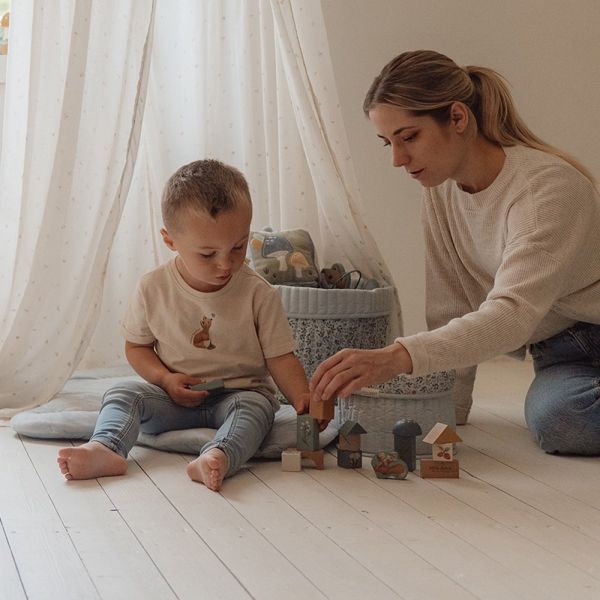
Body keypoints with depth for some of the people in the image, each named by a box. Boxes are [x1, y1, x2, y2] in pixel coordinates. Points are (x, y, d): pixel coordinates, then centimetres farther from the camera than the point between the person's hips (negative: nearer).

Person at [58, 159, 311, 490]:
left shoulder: (258, 294, -8)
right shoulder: (153, 288, -4)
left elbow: (280, 357, -6)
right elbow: (136, 345, 7)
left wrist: (302, 398, -24)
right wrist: (166, 379, -12)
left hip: (240, 392, -2)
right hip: (174, 399, 2)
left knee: (256, 405, -33)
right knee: (123, 394, -19)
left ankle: (218, 457, -59)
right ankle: (105, 449, -44)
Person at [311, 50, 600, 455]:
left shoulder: (550, 186, -24)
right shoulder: (440, 191, -2)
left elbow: (513, 313, -38)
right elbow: (451, 311, 2)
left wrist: (398, 357, -50)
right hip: (560, 352, 6)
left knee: (558, 417, -37)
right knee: (551, 419, -29)